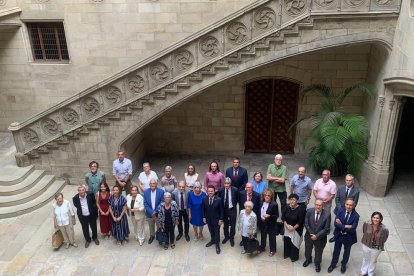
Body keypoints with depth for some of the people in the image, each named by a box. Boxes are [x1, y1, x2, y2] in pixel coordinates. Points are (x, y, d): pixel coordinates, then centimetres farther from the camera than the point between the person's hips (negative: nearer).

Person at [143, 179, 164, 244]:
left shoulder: (161, 191, -14)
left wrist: (156, 211, -17)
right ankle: (152, 236, 46)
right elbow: (145, 204, -7)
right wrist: (151, 212, -16)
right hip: (149, 214, 2)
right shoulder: (146, 192, -8)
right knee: (151, 227, 22)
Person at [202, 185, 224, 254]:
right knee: (211, 231, 22)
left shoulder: (219, 199, -21)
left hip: (216, 219, -3)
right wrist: (204, 217, 1)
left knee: (217, 232, 11)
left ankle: (217, 244, 28)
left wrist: (221, 219, -10)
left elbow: (221, 210, -12)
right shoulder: (204, 199, -10)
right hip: (208, 219, 3)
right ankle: (213, 240, 45)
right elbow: (203, 209, 2)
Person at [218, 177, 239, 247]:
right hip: (224, 209, 2)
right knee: (225, 224, 19)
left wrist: (234, 204, -4)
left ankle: (232, 238, 32)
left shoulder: (235, 190, -17)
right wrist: (222, 206, -3)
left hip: (232, 209, -2)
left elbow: (238, 199, -3)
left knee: (232, 225, 12)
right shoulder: (221, 190, -13)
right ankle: (226, 236, 41)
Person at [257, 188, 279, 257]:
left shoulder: (274, 204, -19)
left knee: (272, 237, 11)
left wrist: (269, 216, -29)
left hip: (271, 224, -5)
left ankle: (272, 250, 30)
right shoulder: (261, 203, -2)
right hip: (262, 223, 5)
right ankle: (262, 247, 42)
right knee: (263, 236, 22)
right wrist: (260, 218, 3)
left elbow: (276, 216, -16)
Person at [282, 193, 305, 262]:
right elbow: (283, 217, -2)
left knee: (294, 242, 8)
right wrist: (286, 225, -12)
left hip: (296, 229, -4)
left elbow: (300, 221, -17)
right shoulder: (287, 207, -9)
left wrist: (293, 228, -16)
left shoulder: (300, 209, -21)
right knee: (286, 241, 15)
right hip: (287, 227, 4)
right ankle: (287, 254, 39)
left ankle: (294, 256, 30)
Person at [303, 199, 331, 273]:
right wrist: (311, 234, -16)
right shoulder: (309, 211, -19)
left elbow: (326, 229, -20)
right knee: (308, 249, 26)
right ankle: (308, 259, 58)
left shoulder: (327, 214, -25)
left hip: (320, 238, -2)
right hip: (309, 235, 2)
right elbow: (306, 224, -11)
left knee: (318, 252, 22)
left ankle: (317, 264, 52)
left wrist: (317, 236, -22)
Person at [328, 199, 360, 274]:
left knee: (346, 251, 24)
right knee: (336, 250, 22)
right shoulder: (340, 210, -16)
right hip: (338, 235, 1)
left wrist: (341, 225, -23)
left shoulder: (356, 215, -24)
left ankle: (343, 264, 50)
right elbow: (335, 223, -21)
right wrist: (346, 226, -29)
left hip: (348, 237, -1)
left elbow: (352, 229, -27)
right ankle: (333, 264, 45)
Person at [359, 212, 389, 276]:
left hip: (376, 248, -1)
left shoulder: (384, 229, -31)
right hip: (366, 245, 1)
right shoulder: (367, 224, -27)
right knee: (365, 259, 27)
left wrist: (380, 247, 1)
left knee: (373, 261, 25)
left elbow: (384, 239, -10)